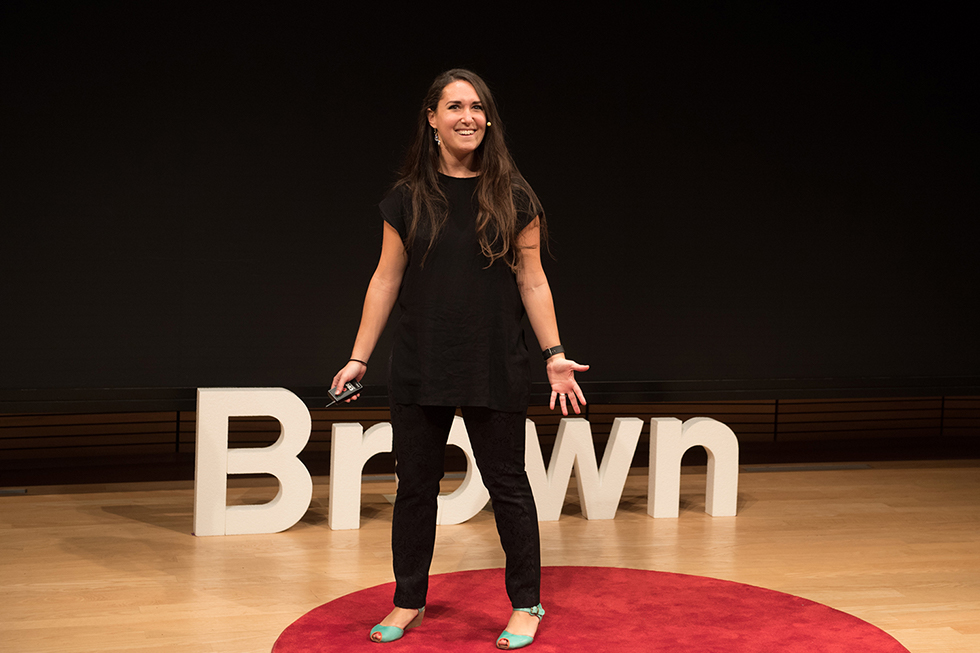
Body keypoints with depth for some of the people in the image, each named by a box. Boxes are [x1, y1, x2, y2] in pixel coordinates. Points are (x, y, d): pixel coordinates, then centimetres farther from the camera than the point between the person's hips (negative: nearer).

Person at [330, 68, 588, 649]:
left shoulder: (514, 198, 0)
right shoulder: (408, 198, 2)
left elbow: (532, 283, 2)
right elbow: (385, 281, 5)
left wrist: (555, 354, -4)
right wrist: (359, 357, 3)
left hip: (496, 369, -1)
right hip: (420, 366, 2)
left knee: (506, 483, 5)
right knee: (416, 483, 9)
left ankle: (527, 604, 20)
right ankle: (410, 602, 25)